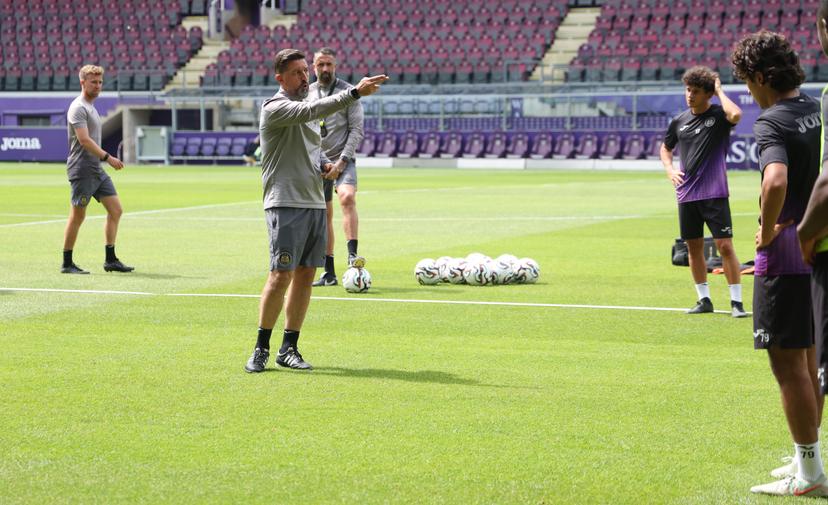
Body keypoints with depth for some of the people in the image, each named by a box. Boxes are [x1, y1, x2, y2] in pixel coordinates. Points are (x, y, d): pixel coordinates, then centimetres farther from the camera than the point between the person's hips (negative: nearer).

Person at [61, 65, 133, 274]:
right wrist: (107, 157, -25)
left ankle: (110, 260, 9)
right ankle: (67, 263, 4)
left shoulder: (90, 107, 18)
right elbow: (84, 140, -22)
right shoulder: (78, 108, -12)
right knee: (78, 216, -4)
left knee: (115, 210, 5)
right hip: (82, 169, -10)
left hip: (97, 169, 10)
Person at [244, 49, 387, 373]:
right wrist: (355, 92, -35)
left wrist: (325, 164, 6)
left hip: (315, 203, 8)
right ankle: (261, 349, 0)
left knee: (306, 276, 5)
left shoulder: (305, 107, 18)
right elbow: (312, 111, -27)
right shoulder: (275, 108, -9)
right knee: (281, 275, -10)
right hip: (286, 203, -8)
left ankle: (289, 348, 12)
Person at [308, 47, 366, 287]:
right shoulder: (306, 93, 10)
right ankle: (329, 272, 8)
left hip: (342, 160, -4)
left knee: (347, 197, -30)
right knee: (324, 215, 4)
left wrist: (341, 162, -13)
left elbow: (356, 130, -5)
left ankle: (352, 254, -36)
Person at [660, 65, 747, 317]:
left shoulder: (719, 115, -6)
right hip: (686, 194, 5)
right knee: (694, 247, 9)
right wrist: (669, 169, 3)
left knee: (725, 246, -8)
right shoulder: (679, 121, 8)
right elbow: (665, 148, 23)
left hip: (714, 193, -5)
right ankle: (704, 299, 20)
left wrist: (720, 91, -16)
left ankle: (736, 301, -3)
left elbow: (735, 115, -30)